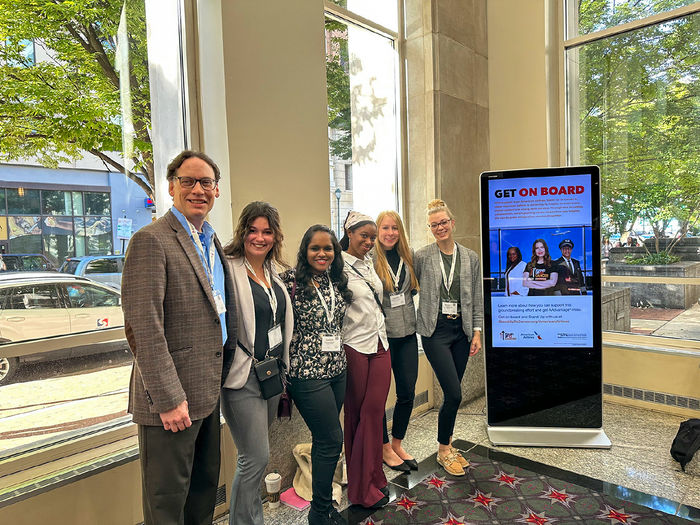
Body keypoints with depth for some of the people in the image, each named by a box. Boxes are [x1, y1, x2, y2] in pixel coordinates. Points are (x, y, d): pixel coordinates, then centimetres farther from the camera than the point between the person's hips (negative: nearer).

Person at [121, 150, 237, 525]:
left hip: (207, 392, 8)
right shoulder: (151, 240, -14)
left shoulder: (211, 241, 13)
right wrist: (169, 399, -20)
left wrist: (220, 378, 14)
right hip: (172, 398, -8)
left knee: (205, 486, 22)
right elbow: (143, 327, -20)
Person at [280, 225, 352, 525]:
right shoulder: (292, 280, -11)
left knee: (323, 440, 16)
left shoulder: (337, 282, 9)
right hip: (308, 373, -6)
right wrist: (284, 373, -11)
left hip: (337, 370, 7)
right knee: (332, 440, 0)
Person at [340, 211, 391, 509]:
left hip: (379, 345, 6)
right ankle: (362, 489, 19)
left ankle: (372, 479, 22)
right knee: (356, 414, 5)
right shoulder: (338, 266, -9)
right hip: (354, 347, -6)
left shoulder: (369, 264, 13)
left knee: (374, 412, 6)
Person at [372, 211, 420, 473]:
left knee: (407, 393, 11)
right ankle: (385, 448, 28)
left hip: (407, 333, 6)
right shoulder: (369, 258, -10)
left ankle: (397, 444, 32)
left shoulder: (408, 256, 8)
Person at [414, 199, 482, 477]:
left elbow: (477, 299, 7)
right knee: (454, 394, -7)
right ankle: (443, 450, 14)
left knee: (452, 393, 10)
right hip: (435, 331, -3)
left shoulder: (471, 258, 6)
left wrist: (477, 333, 3)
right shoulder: (421, 256, -4)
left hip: (461, 330, 4)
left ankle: (448, 444, 29)